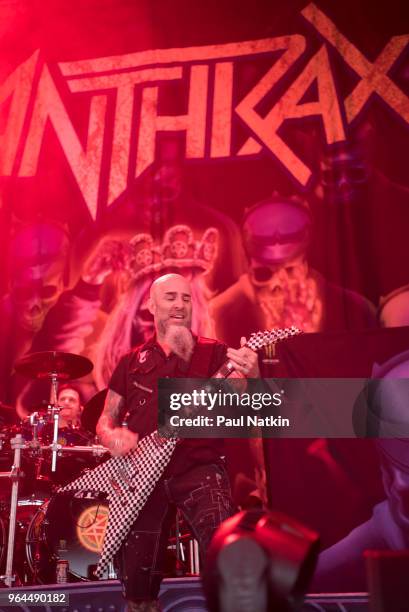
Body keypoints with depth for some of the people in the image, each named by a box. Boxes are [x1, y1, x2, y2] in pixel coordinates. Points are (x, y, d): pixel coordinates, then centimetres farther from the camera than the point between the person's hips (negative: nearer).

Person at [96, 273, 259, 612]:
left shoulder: (214, 353, 3)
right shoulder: (132, 362, 11)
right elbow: (105, 421, 15)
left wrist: (252, 377, -32)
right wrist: (114, 437, -9)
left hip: (199, 469, -2)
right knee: (137, 582, 10)